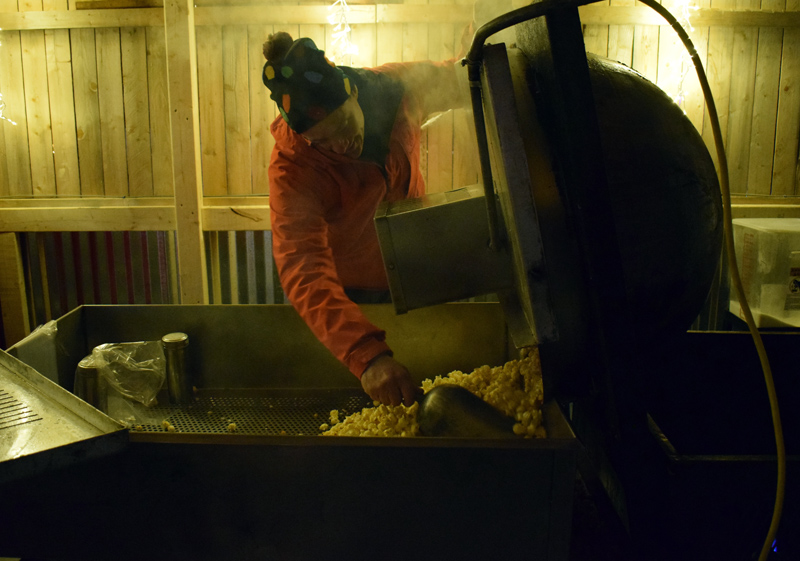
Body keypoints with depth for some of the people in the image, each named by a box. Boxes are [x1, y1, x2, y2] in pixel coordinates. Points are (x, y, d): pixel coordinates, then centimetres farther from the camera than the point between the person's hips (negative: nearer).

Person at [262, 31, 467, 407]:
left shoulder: (398, 87, -18)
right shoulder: (292, 168, -31)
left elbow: (455, 79, 4)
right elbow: (302, 270, -44)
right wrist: (367, 357, -57)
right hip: (350, 296, -4)